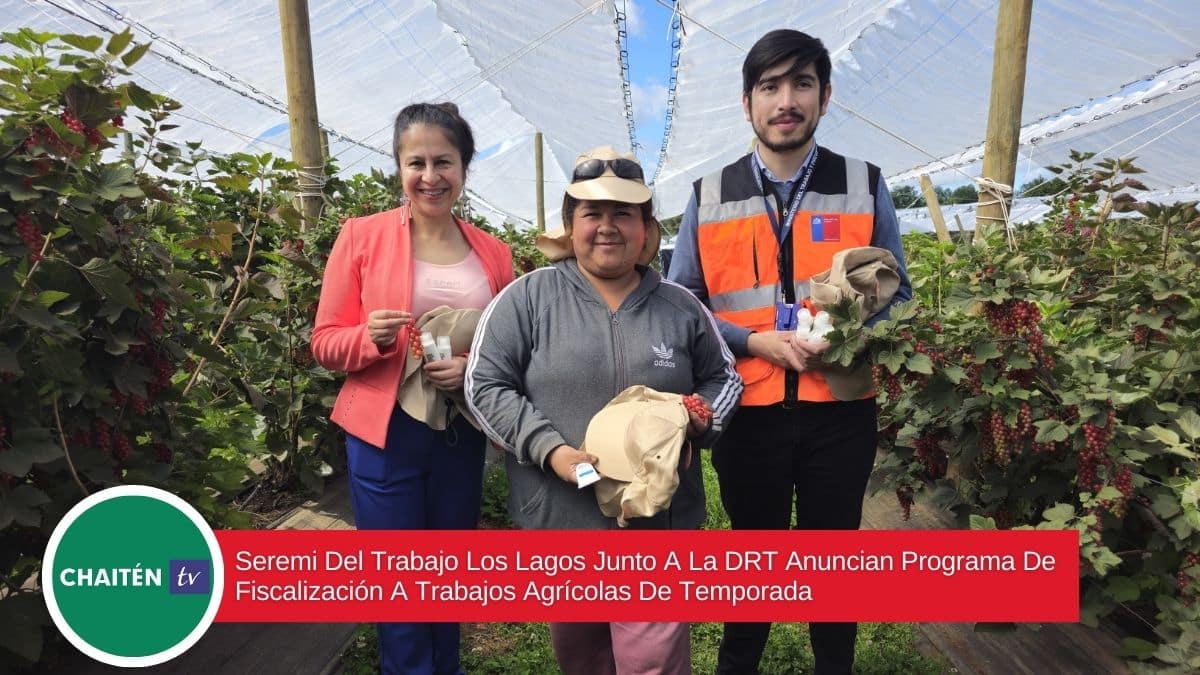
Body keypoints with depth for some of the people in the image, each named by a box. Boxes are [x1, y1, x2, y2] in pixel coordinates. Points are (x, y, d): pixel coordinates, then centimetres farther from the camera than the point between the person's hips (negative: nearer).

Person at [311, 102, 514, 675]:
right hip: (386, 433, -3)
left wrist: (475, 368, -13)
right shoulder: (361, 236, -6)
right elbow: (325, 342, -3)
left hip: (462, 434, 3)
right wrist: (370, 338, -24)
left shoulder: (493, 254, 2)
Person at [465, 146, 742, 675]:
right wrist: (549, 448, -17)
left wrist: (702, 418, -6)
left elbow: (723, 378, 16)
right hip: (557, 517, 0)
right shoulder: (527, 297, -4)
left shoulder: (681, 306, 5)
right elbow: (485, 385, -6)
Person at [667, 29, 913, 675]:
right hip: (747, 409, 0)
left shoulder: (865, 188, 2)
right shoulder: (709, 197, 1)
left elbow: (896, 292, 7)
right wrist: (756, 340, -13)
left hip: (839, 408, 0)